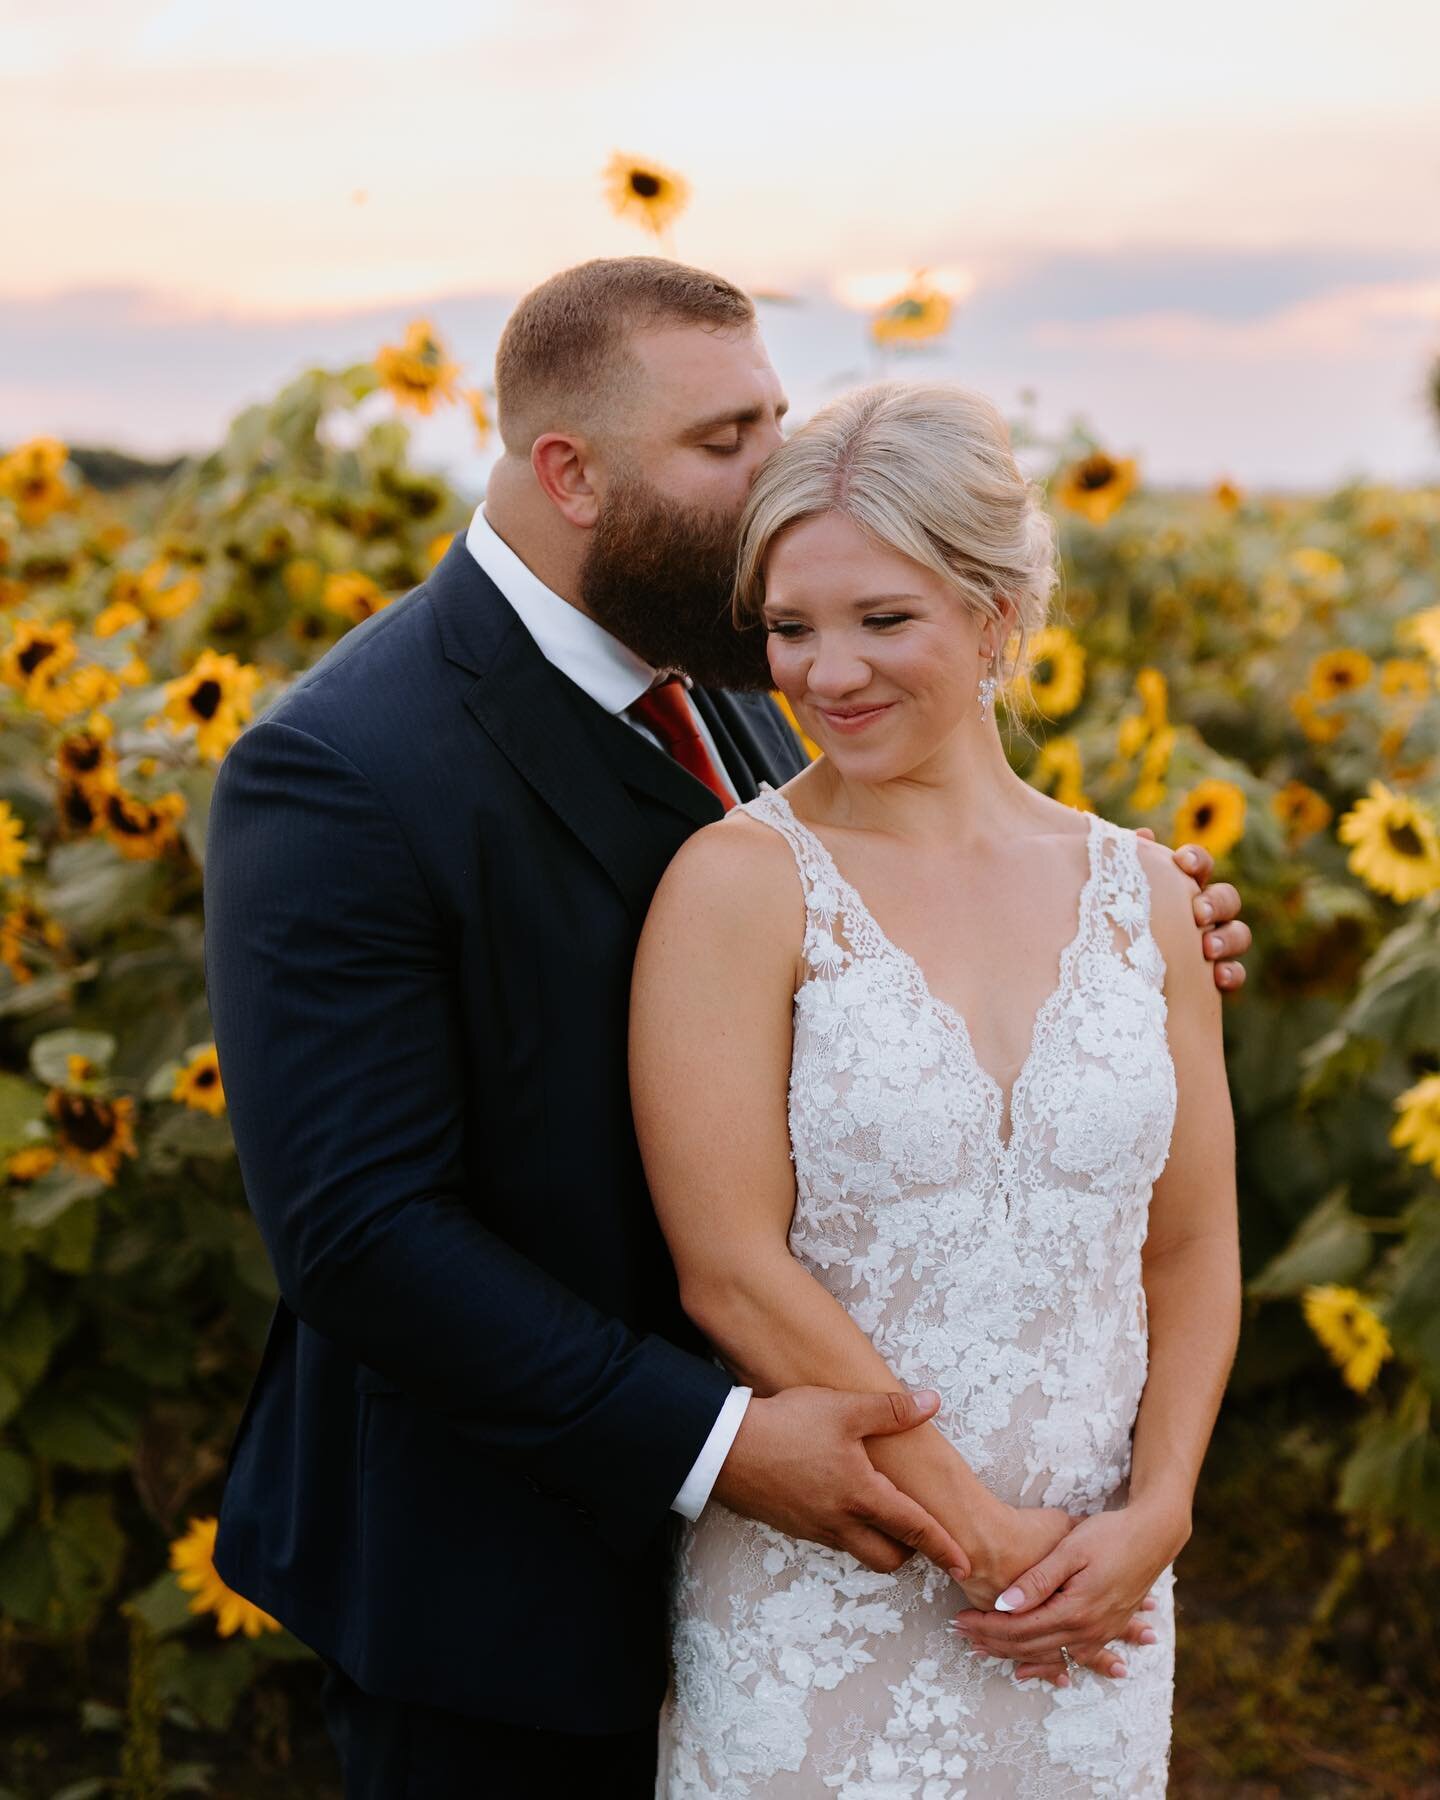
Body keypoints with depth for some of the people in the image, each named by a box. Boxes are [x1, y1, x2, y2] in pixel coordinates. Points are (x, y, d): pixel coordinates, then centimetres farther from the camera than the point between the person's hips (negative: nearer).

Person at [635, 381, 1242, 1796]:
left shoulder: (1141, 892, 3)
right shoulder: (742, 882, -10)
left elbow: (1192, 1248, 7)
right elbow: (731, 1271, -14)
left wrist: (1150, 1518, -7)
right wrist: (981, 1531, -13)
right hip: (813, 1599, -3)